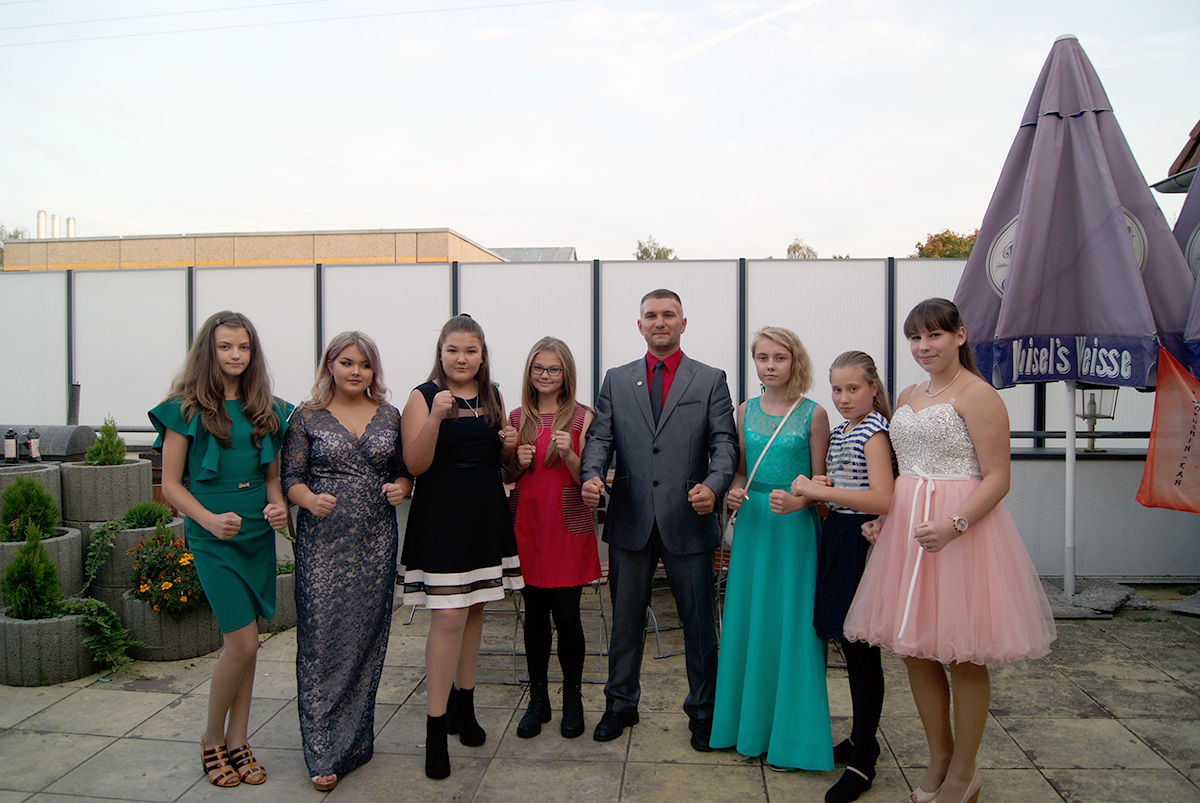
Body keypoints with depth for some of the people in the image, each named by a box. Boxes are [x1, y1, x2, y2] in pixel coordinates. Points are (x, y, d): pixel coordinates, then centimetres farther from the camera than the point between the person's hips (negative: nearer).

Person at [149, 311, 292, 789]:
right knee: (243, 642, -7)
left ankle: (237, 742, 25)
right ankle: (211, 739, 17)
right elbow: (171, 485, -3)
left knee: (245, 642, 10)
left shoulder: (265, 409, 9)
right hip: (213, 539, -4)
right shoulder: (187, 409, -4)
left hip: (258, 534, 5)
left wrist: (278, 504, -4)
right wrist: (209, 519, -18)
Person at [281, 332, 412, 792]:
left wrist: (401, 487, -6)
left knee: (367, 637, 8)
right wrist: (310, 500, -19)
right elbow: (291, 477, 0)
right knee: (323, 640, -3)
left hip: (376, 542, 3)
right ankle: (324, 753, 6)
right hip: (323, 541, -2)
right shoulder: (307, 417, 2)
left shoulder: (389, 417, 9)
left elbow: (405, 470, 15)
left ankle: (356, 739, 25)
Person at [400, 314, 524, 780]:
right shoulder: (424, 397, -5)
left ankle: (463, 705, 29)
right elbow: (415, 465, -14)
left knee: (475, 611, 13)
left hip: (487, 515, 6)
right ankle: (435, 729, 1)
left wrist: (510, 444, -2)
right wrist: (436, 417, -27)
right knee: (448, 618, -9)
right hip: (442, 517, -5)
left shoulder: (493, 398, 10)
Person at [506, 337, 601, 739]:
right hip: (526, 523, 3)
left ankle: (572, 699, 19)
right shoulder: (517, 418, 8)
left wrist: (569, 455, -21)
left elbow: (588, 479, -3)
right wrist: (518, 462, -6)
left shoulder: (581, 417, -1)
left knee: (566, 615, -1)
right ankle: (538, 699, 24)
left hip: (568, 526, -3)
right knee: (535, 613, 9)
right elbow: (506, 476, 15)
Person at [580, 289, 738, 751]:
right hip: (630, 521, 2)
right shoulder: (616, 381, 11)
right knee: (625, 619, 14)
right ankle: (621, 705, 33)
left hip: (688, 521, -1)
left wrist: (713, 485, -22)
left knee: (699, 622, 9)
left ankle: (703, 712, 28)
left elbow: (724, 442, -3)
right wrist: (591, 475, -16)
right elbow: (600, 438, 5)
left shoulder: (711, 381, 5)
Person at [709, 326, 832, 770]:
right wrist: (734, 492, -6)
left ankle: (790, 732, 18)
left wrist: (797, 501, -21)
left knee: (792, 622, 1)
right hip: (752, 522, 4)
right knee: (747, 617, 10)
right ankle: (750, 721, 27)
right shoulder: (746, 411, 8)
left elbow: (820, 481, -3)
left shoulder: (813, 413, -4)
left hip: (794, 525, -4)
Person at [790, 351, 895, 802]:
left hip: (861, 543, -8)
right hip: (836, 539, 8)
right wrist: (815, 489, -1)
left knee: (861, 648, -1)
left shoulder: (874, 431, -12)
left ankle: (863, 763, 9)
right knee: (849, 643, 15)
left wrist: (820, 490, -24)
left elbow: (882, 499, -25)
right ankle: (862, 738, 30)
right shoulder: (838, 431, 13)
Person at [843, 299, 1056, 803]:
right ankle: (938, 759, 30)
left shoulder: (977, 395, -9)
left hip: (961, 528, -7)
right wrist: (881, 516, 8)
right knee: (914, 647, 12)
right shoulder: (907, 396, 14)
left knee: (962, 655, 4)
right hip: (905, 528, 7)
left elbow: (998, 479, -14)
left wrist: (952, 526, -26)